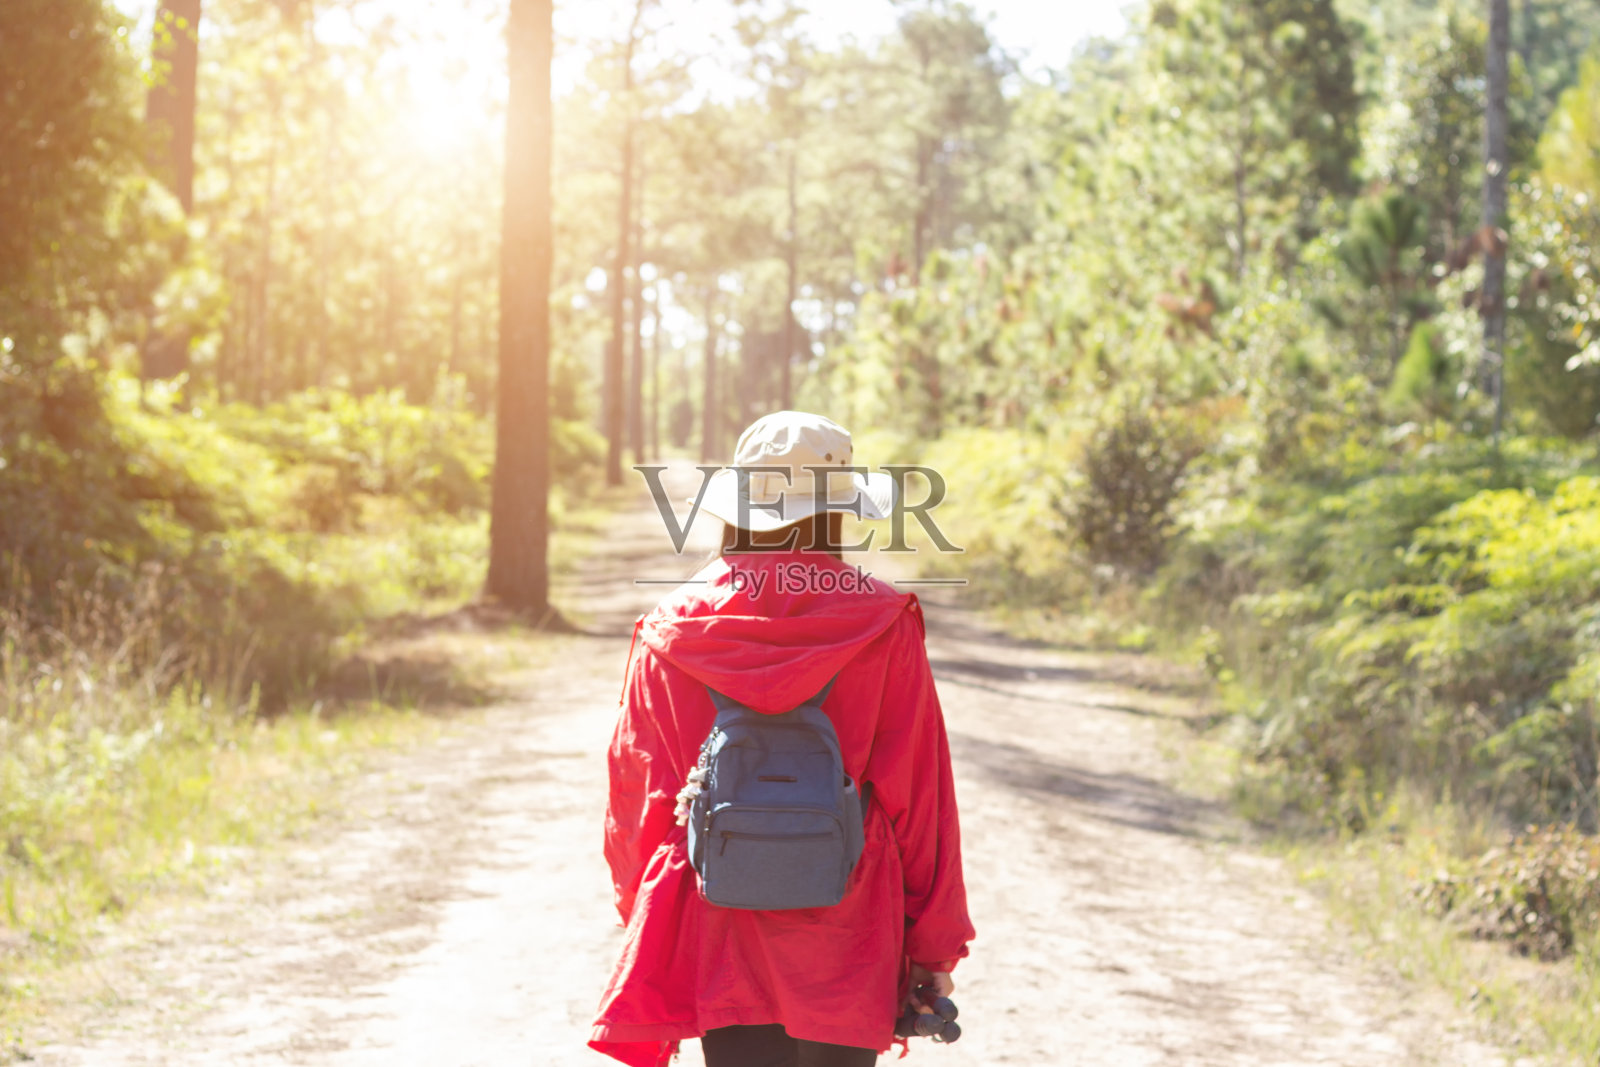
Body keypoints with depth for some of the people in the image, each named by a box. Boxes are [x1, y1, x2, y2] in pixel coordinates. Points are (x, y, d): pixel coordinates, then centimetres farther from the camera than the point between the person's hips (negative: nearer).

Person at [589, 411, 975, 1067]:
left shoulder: (671, 632, 0)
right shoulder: (883, 623, -5)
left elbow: (634, 795, 7)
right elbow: (919, 793, -2)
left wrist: (647, 924, 21)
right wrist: (934, 944, 6)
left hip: (722, 939, 1)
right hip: (847, 943, -1)